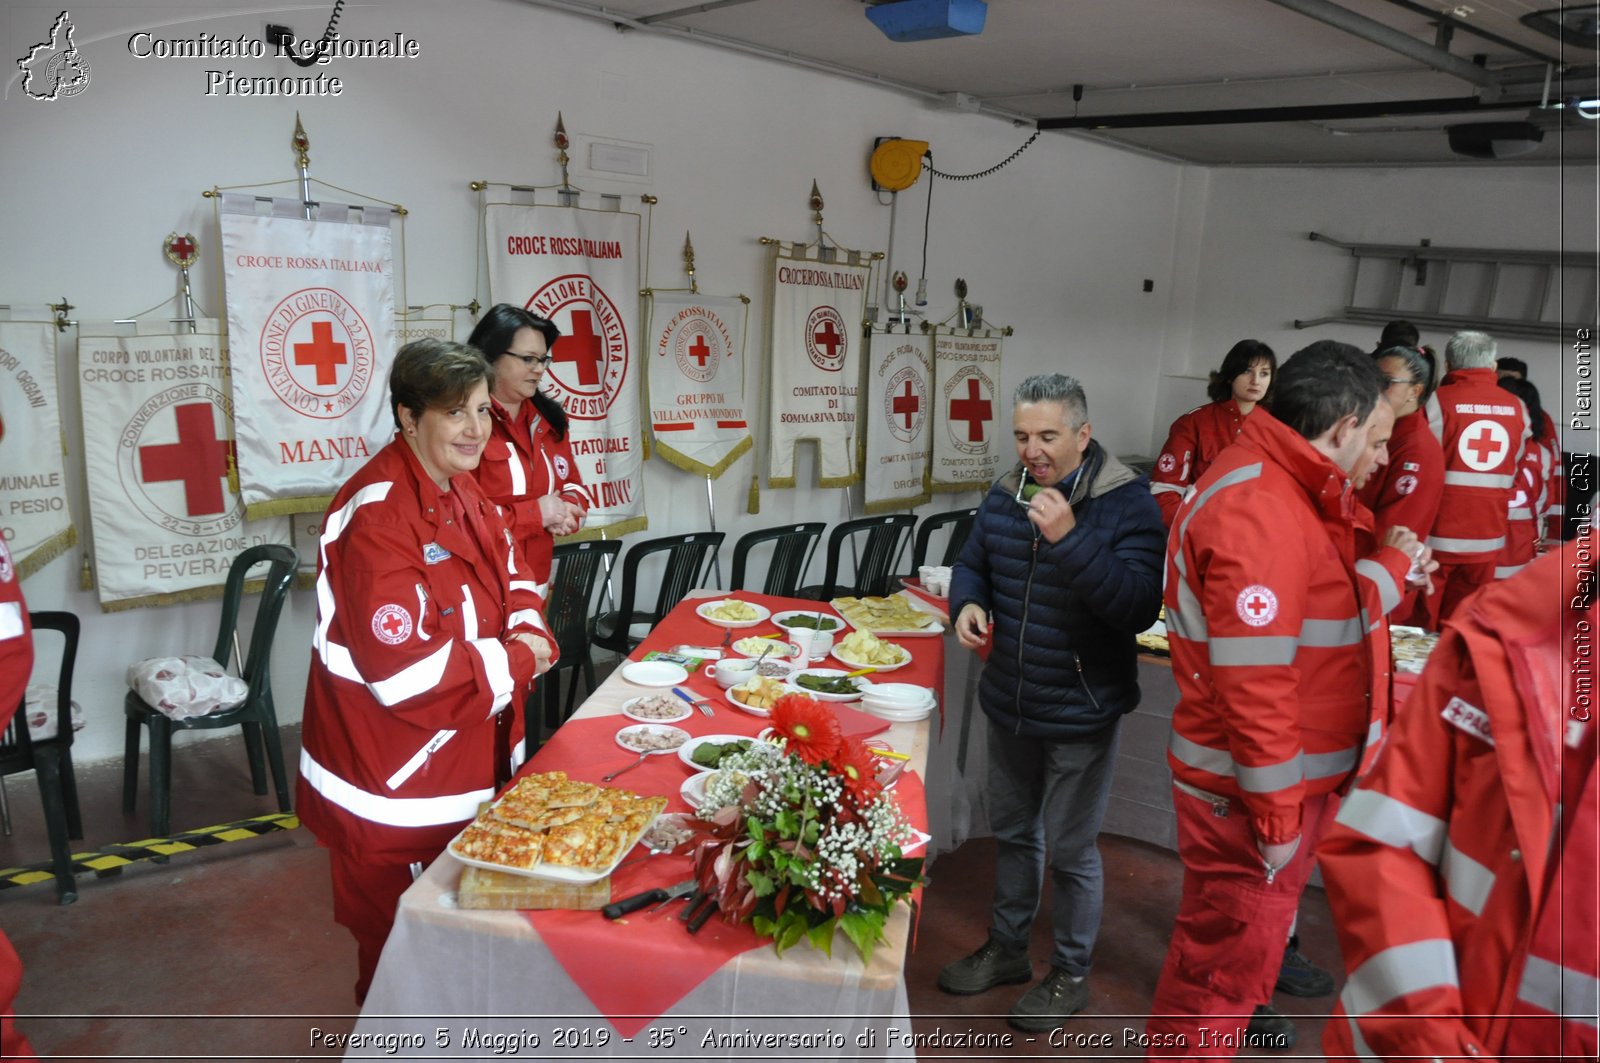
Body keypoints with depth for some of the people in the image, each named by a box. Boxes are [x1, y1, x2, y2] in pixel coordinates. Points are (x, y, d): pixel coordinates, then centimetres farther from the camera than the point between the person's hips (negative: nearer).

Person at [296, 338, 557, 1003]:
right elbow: (405, 671, -31)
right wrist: (513, 661, -19)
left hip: (463, 765, 9)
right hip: (393, 794, -9)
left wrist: (527, 630, -10)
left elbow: (508, 573, 12)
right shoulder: (378, 517, -26)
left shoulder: (458, 489, 3)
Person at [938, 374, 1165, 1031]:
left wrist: (1070, 538, -35)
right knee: (1013, 832, 22)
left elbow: (1141, 606, -27)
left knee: (1069, 850, 8)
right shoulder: (1004, 497, 1)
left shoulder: (1127, 504, -18)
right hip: (1010, 704, 6)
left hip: (1080, 712, -6)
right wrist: (968, 602, -8)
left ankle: (1070, 975, 32)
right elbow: (972, 563, 15)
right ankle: (1007, 949, 43)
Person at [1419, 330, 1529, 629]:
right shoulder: (1518, 409, 5)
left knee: (1420, 627, 6)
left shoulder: (1438, 402, -9)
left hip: (1436, 533, -3)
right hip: (1487, 536, 4)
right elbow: (1513, 468, 13)